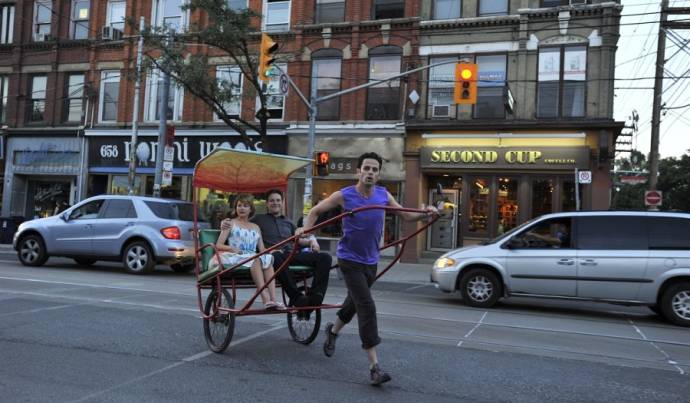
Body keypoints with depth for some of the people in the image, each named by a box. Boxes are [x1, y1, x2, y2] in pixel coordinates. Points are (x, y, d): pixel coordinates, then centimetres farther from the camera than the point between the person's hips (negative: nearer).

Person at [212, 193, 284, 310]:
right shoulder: (231, 223, 15)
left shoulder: (255, 227, 27)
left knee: (268, 259, -29)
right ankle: (265, 298, -47)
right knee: (256, 260, -35)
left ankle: (273, 299, -42)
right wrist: (232, 248, -15)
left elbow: (262, 249, 18)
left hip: (253, 257, 4)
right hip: (234, 257, -4)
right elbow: (218, 245, 5)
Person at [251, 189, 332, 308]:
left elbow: (297, 239, 31)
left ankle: (315, 297, -32)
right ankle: (297, 298, -42)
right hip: (273, 254, -4)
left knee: (325, 257, -18)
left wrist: (311, 240, 13)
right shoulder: (259, 219, 23)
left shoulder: (288, 223, 34)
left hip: (292, 254, 5)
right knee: (276, 257, -44)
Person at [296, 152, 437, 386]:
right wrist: (306, 228, -15)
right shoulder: (344, 196, -11)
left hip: (371, 261, 5)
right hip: (350, 260, -5)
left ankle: (333, 331, 52)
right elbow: (316, 211, 1)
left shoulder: (384, 195, 0)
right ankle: (374, 366, -12)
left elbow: (406, 216, 9)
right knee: (367, 307, -15)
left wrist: (425, 214, -9)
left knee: (355, 302, 22)